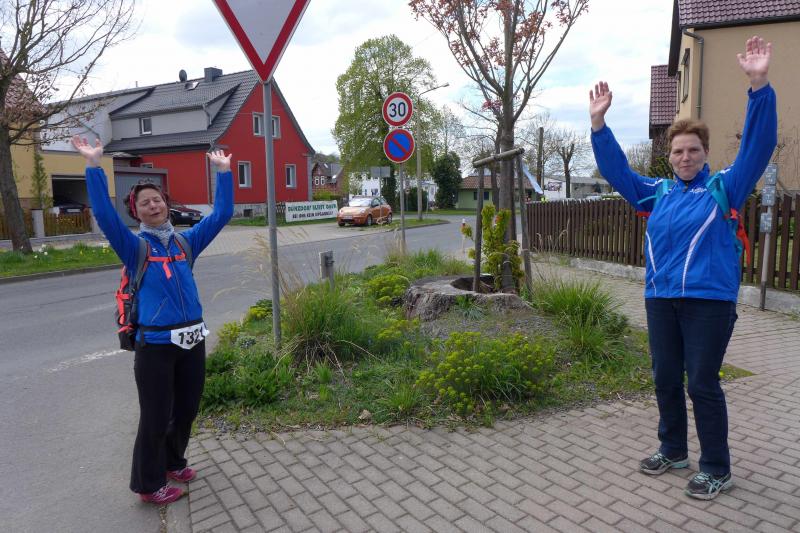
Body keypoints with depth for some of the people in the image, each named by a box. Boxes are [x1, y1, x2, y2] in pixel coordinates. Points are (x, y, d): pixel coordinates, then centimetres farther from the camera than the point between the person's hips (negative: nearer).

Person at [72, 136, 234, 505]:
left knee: (186, 410, 19)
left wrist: (223, 171, 5)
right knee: (156, 417, 7)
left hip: (193, 340, 5)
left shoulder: (186, 242, 7)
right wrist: (94, 165, -24)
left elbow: (221, 214, 7)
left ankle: (173, 462, 43)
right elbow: (105, 215, -18)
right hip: (155, 345, -4)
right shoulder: (134, 247, -3)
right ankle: (149, 485, 27)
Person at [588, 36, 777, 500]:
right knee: (666, 379, 13)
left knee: (703, 383, -1)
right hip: (661, 299, 5)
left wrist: (760, 85, -22)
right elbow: (616, 170, 13)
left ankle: (717, 470, 17)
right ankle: (673, 450, 32)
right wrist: (599, 123, 5)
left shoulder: (724, 188, 0)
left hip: (709, 300, -5)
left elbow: (758, 146, -11)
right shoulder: (658, 192, 11)